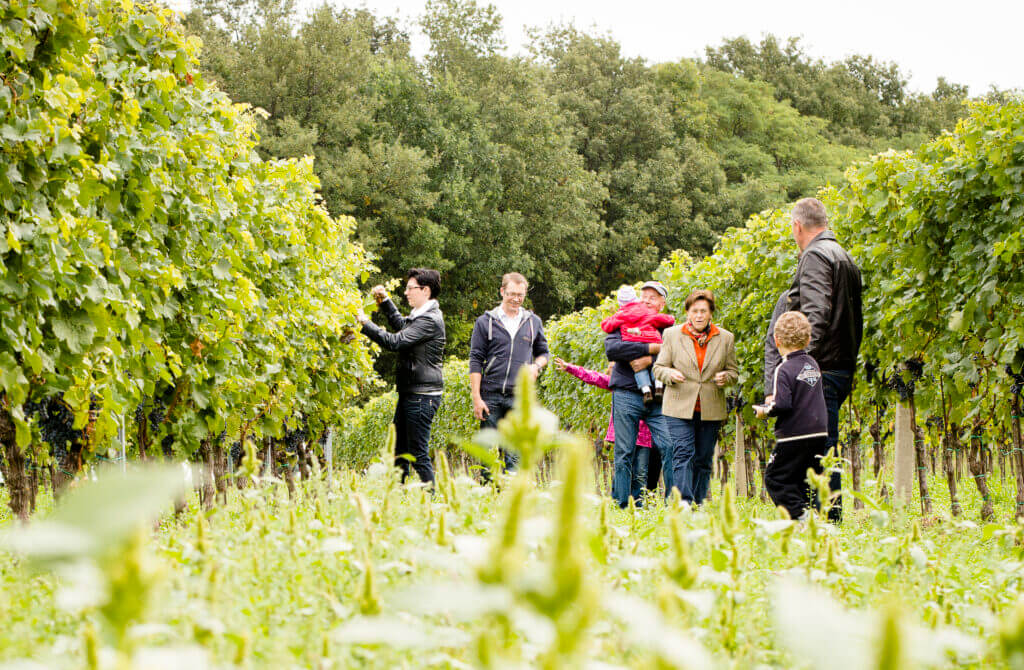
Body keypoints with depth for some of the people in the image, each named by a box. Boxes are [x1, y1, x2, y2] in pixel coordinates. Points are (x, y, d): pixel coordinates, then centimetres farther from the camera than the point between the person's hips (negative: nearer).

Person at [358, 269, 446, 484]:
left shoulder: (430, 320, -17)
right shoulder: (420, 316, 15)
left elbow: (395, 342, -22)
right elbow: (401, 324, 36)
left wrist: (365, 323, -14)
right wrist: (385, 301, 24)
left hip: (422, 395, -10)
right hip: (410, 393, 10)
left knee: (419, 454, -8)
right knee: (400, 452, 13)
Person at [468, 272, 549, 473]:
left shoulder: (533, 322, 12)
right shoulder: (485, 322, 5)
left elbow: (543, 353, 23)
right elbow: (475, 361, 2)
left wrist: (536, 366, -2)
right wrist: (476, 398, -6)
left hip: (520, 398, 1)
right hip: (491, 396, -1)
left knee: (515, 455, -2)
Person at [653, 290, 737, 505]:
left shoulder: (725, 338, 8)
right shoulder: (672, 335, 4)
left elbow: (733, 371, 13)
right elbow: (659, 367, 7)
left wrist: (725, 377, -11)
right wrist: (670, 374, -16)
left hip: (711, 411, 2)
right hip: (680, 408, -2)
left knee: (703, 460, 6)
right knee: (683, 455, -13)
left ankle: (698, 506, 14)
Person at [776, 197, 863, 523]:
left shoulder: (815, 256, -9)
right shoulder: (846, 258, 21)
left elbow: (816, 314, -21)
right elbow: (856, 322, 23)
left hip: (821, 370, -9)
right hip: (844, 368, 9)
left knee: (820, 447, -9)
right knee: (826, 449, 13)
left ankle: (828, 517, -11)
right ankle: (833, 516, 14)